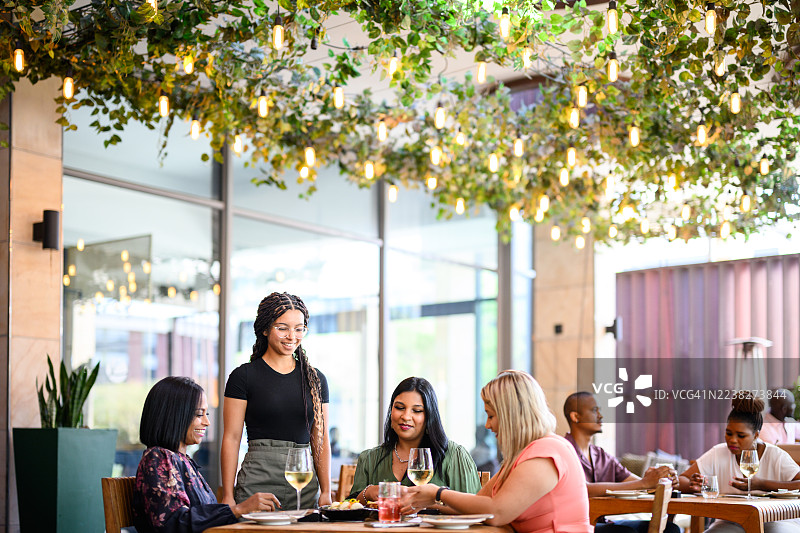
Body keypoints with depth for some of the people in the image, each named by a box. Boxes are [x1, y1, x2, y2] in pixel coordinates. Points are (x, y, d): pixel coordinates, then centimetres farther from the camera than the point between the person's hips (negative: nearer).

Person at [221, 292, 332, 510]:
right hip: (258, 481, -4)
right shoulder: (243, 376, 0)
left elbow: (321, 441, 13)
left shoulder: (316, 379, 12)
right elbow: (231, 439, -2)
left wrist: (326, 493, 5)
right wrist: (228, 496, -8)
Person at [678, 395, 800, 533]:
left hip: (774, 521, -1)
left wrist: (761, 484, -25)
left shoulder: (776, 456, -7)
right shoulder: (718, 453, 1)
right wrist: (693, 485, -25)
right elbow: (681, 480, 0)